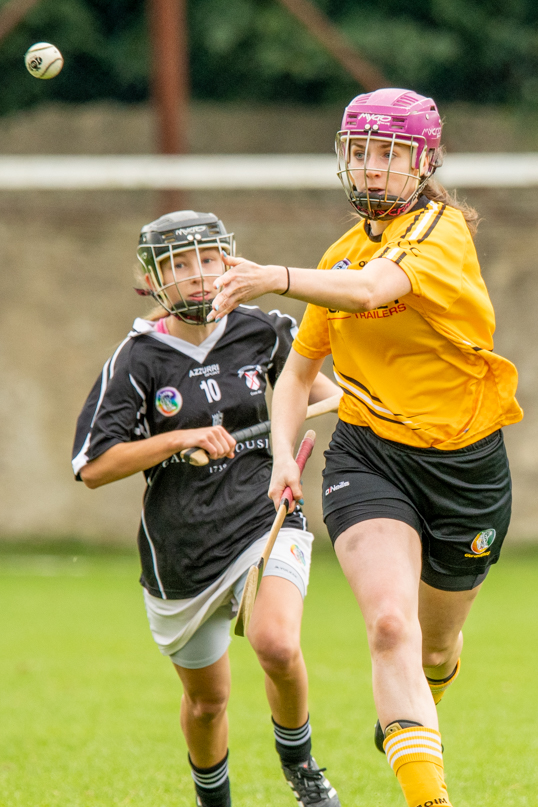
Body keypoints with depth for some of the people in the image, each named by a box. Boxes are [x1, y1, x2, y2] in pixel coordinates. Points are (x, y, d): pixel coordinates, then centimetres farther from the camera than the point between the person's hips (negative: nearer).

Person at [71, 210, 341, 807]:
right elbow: (92, 467, -13)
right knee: (207, 697, 13)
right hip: (182, 550, 0)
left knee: (275, 644, -27)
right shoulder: (138, 361, -9)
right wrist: (181, 438, -20)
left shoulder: (261, 331, -1)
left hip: (266, 516, 0)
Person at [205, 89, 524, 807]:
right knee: (390, 624, -24)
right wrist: (283, 454, 1)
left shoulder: (443, 229, -14)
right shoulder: (343, 255, 7)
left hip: (464, 464, -2)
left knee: (436, 647, 17)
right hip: (368, 456, 2)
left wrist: (279, 279, -52)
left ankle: (411, 719, 53)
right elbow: (298, 370, 19)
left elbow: (374, 289, -36)